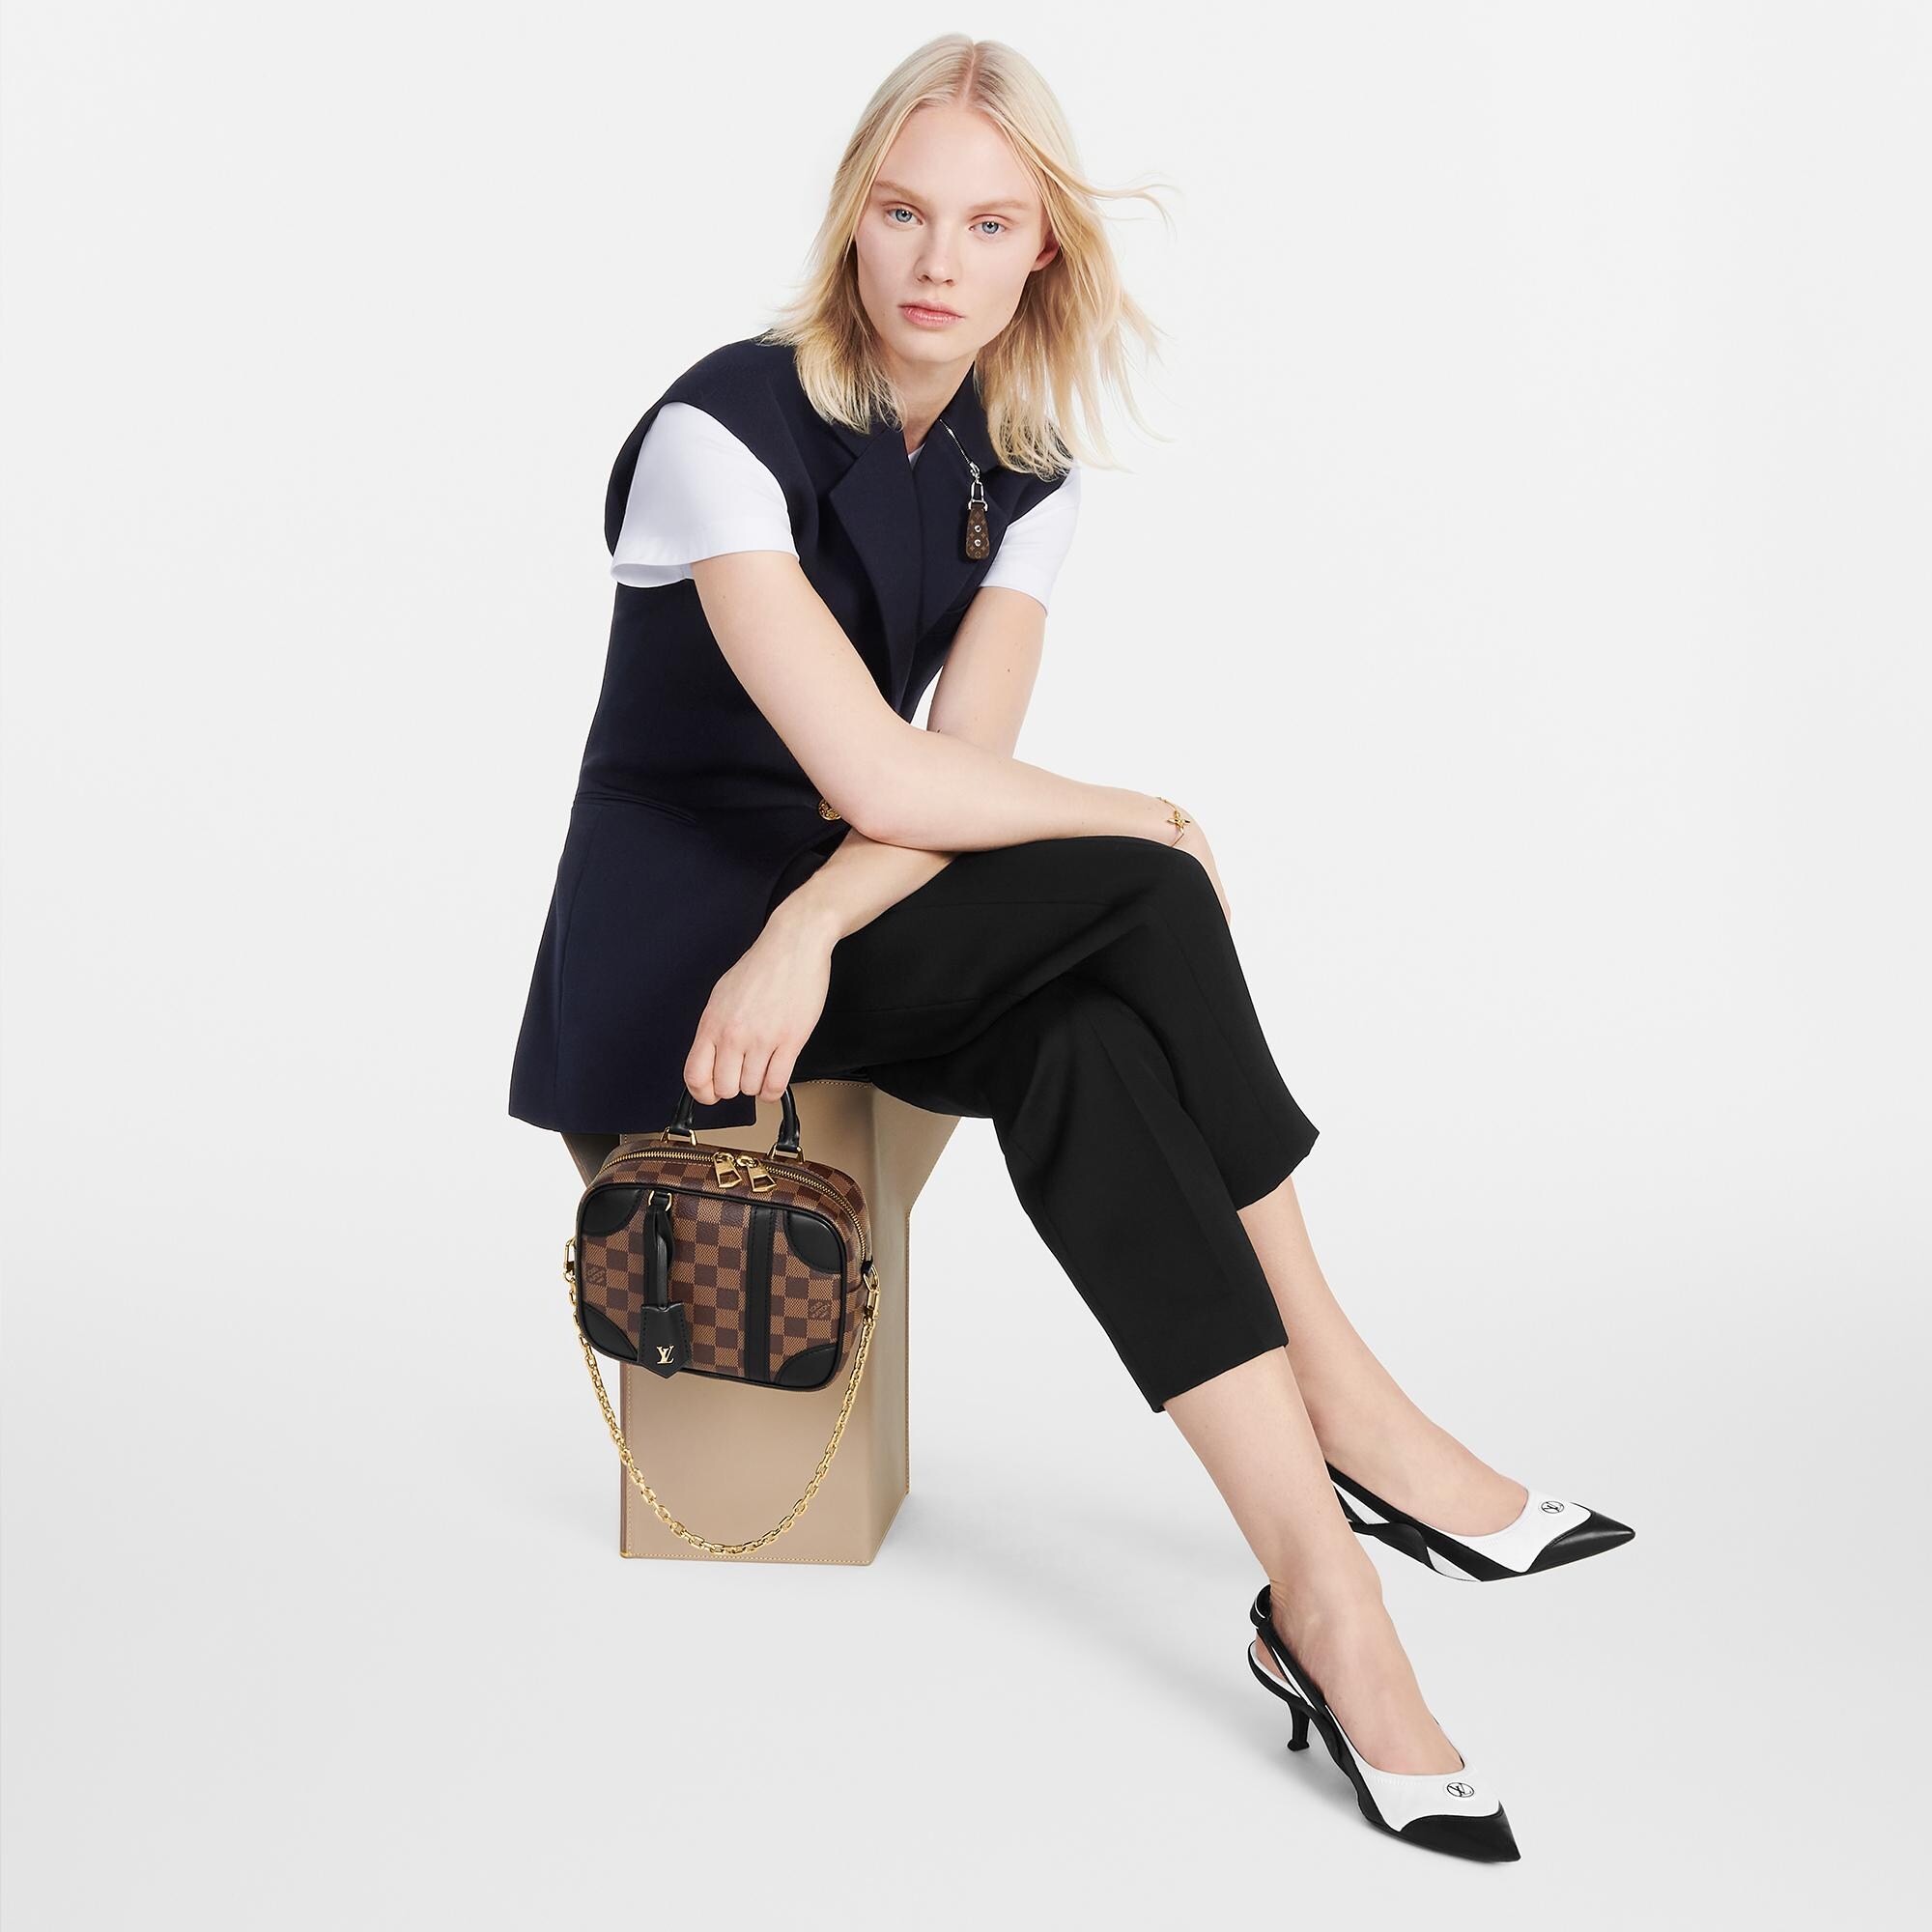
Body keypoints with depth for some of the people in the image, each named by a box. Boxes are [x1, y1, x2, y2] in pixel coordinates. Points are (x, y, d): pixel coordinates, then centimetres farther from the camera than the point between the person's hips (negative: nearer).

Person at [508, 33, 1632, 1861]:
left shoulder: (1026, 465, 3)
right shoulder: (724, 427, -17)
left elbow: (949, 761, -10)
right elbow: (884, 778, -25)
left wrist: (807, 935, -28)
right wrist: (1149, 822, -12)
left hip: (847, 904, 5)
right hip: (664, 938, -5)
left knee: (1085, 1044, -29)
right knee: (1139, 908, -27)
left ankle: (1320, 1589, -26)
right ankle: (1352, 1421, -18)